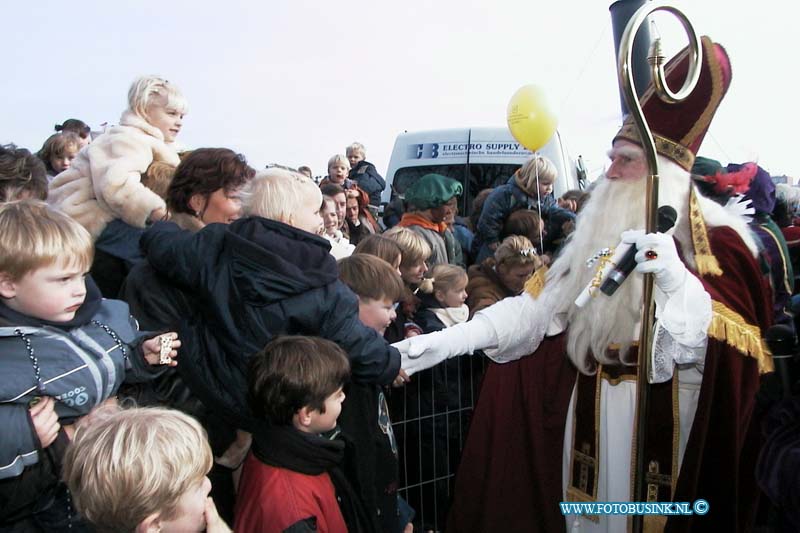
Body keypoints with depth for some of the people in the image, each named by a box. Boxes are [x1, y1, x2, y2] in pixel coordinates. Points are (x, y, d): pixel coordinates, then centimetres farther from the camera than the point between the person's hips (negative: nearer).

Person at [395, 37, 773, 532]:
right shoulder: (599, 235, 6)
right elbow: (535, 306, -1)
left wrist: (676, 279, -35)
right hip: (588, 413, 5)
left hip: (665, 418, -4)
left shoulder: (716, 242, -8)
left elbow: (726, 344, -17)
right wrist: (444, 342, -11)